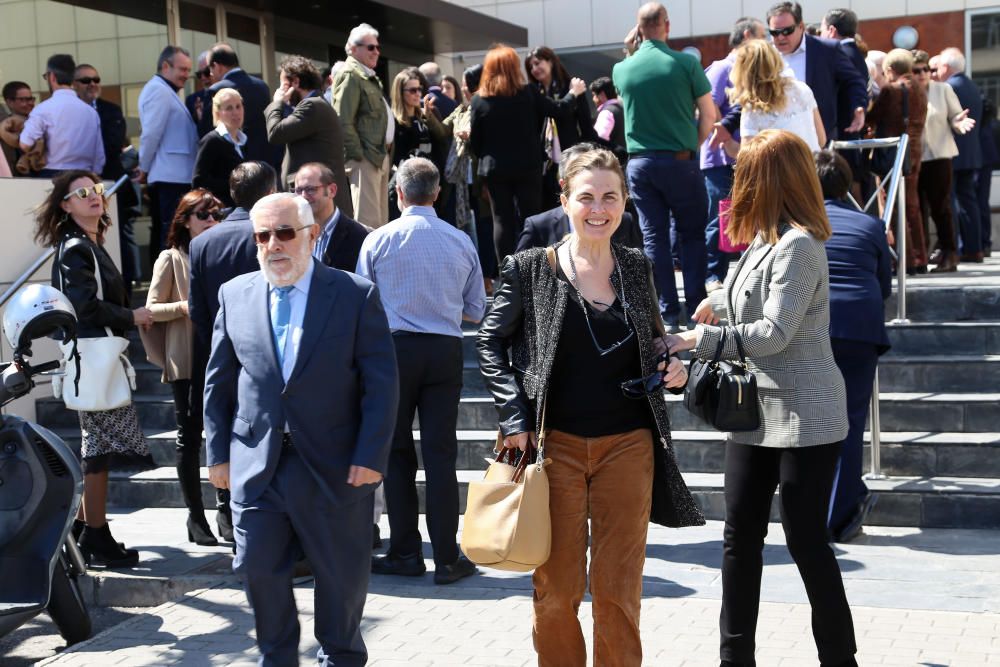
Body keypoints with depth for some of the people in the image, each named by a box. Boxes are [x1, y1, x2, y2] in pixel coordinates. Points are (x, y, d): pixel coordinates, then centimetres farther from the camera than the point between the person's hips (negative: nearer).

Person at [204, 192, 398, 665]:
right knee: (258, 569, 6)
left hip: (335, 466, -2)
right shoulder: (235, 295, 6)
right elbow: (218, 383, 10)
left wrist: (370, 457, -12)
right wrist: (218, 453, 5)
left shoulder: (356, 295, -3)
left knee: (342, 577, 10)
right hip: (256, 466, 2)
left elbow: (381, 384, -5)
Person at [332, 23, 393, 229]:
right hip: (365, 158, -10)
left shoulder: (370, 77, 21)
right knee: (367, 221, -12)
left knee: (381, 219, 12)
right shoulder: (350, 75, -9)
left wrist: (386, 154, 15)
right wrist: (358, 156, -17)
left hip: (380, 156, 10)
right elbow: (343, 122, -16)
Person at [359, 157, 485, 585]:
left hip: (394, 349, -1)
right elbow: (476, 311, 8)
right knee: (441, 454, 4)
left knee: (397, 453, 9)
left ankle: (405, 553, 13)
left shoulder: (377, 240, -3)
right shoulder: (461, 242, 2)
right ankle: (446, 559, 5)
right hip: (445, 352, 2)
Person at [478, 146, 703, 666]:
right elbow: (490, 343, 3)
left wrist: (672, 368, -1)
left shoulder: (637, 268, 8)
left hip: (628, 445, 2)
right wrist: (515, 418, -7)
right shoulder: (531, 268, -2)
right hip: (555, 443, -2)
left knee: (619, 589, 6)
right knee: (556, 587, 5)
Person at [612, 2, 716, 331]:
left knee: (654, 238, 6)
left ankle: (668, 313, 6)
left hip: (639, 163, 2)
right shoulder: (686, 63, -7)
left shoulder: (622, 69, 1)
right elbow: (708, 114, -2)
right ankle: (696, 307, 6)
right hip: (680, 161, -2)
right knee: (692, 235, 9)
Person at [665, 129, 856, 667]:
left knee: (805, 539, -1)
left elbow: (773, 333, -22)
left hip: (801, 416, -9)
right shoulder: (765, 240, 10)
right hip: (755, 410, 9)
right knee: (740, 536, 10)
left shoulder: (798, 245, -18)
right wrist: (718, 300, 39)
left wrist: (697, 339, -19)